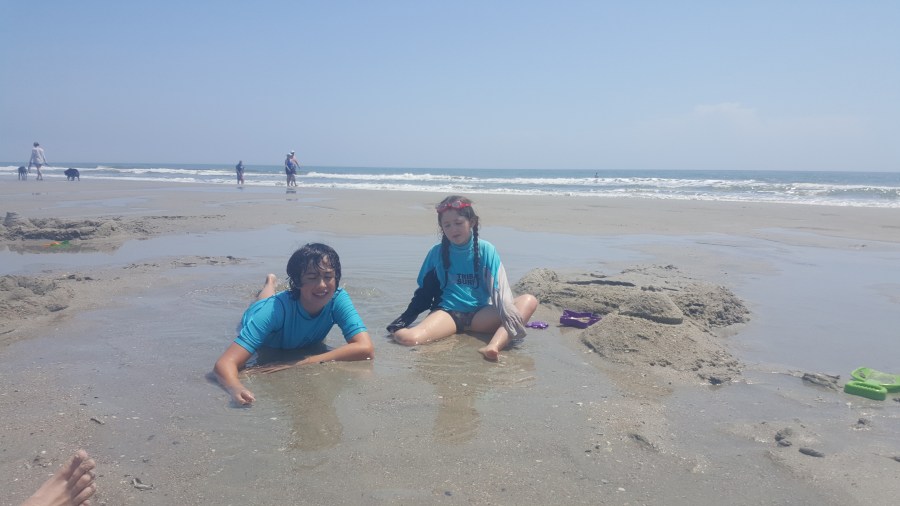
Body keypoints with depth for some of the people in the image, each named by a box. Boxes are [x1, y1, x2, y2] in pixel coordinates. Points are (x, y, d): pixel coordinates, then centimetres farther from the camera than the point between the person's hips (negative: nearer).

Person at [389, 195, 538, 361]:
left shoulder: (486, 250, 3)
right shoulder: (437, 253, 5)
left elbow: (500, 288, -5)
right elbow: (424, 291, 12)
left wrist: (507, 312, -23)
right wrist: (404, 320, 5)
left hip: (480, 314, 2)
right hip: (447, 313, -1)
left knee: (529, 301, -26)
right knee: (406, 337, -33)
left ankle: (494, 345, -45)